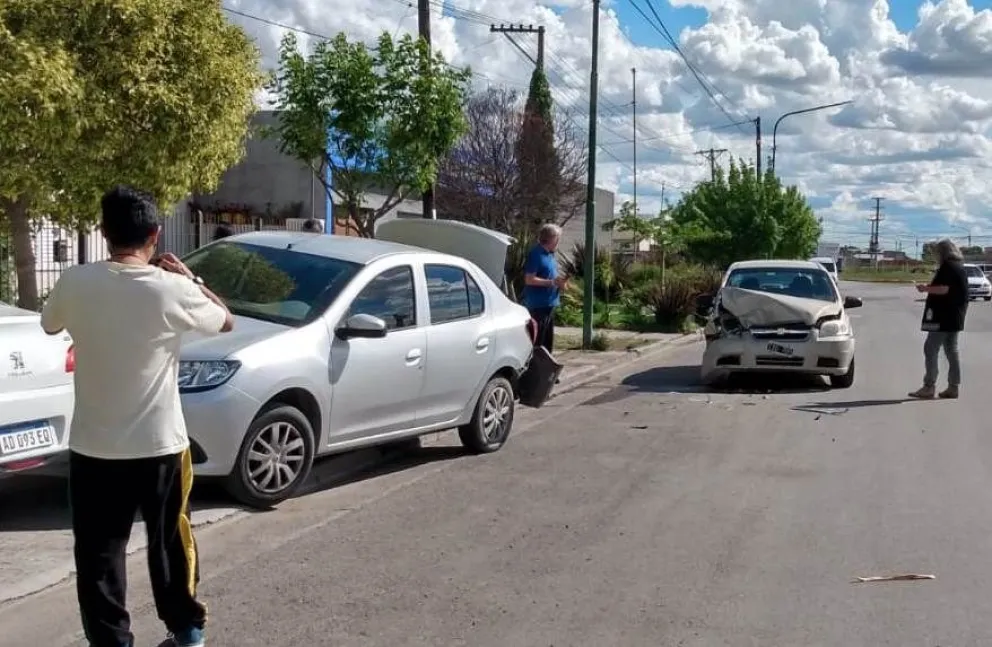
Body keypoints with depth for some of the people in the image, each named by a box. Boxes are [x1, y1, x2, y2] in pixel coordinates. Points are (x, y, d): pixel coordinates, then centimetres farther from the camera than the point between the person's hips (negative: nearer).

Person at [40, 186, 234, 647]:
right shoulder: (173, 289, -14)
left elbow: (50, 325, 14)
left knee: (99, 554, 11)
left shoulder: (75, 283, -9)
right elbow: (225, 322, 5)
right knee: (170, 542, 18)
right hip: (160, 445, 0)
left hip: (93, 449, 0)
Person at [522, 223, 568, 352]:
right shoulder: (536, 254, -14)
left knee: (548, 341, 16)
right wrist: (552, 282, -21)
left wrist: (559, 280, 3)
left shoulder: (550, 254, 13)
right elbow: (529, 279, -20)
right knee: (537, 342, -8)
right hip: (538, 305, -10)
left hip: (549, 303, 10)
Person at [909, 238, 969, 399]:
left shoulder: (947, 266, -13)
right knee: (952, 350, 11)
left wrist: (926, 288, -10)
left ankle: (929, 386, -10)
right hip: (955, 315, 10)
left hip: (943, 316, -10)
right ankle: (953, 386, 12)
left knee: (931, 349, -7)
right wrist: (930, 288, 20)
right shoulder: (960, 267, 15)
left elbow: (944, 289, -22)